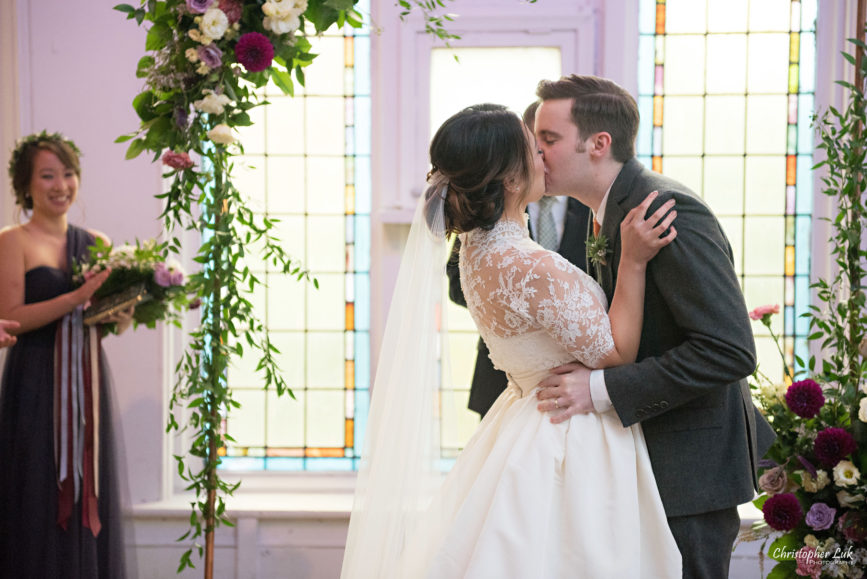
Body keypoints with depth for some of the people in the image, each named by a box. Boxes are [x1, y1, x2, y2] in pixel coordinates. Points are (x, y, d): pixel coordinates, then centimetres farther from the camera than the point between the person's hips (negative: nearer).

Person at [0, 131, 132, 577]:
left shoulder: (95, 244, 12)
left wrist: (124, 317, -7)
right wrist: (78, 298, -21)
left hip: (87, 382, 5)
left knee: (88, 501, 8)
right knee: (38, 502, -2)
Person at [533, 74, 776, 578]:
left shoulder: (671, 211, -21)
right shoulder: (616, 213, 10)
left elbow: (728, 351, -27)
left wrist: (601, 390, -26)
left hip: (690, 469, -10)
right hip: (651, 459, 10)